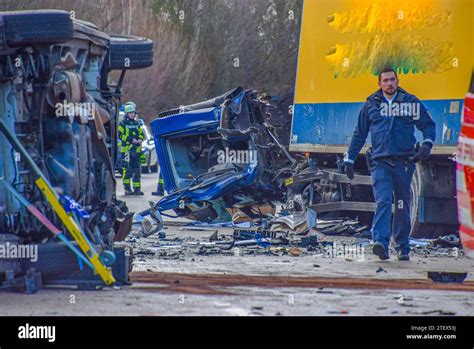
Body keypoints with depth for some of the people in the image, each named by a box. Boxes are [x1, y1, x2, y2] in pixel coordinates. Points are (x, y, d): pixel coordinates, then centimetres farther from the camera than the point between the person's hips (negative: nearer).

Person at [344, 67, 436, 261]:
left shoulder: (411, 103, 7)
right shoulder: (371, 104, 11)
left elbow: (428, 125, 11)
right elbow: (359, 133, 17)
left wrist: (427, 144, -8)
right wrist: (349, 159, 14)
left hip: (404, 162, 0)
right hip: (380, 162, 0)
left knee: (402, 206, 6)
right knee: (383, 201, -17)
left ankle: (403, 247, 16)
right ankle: (381, 243, -29)